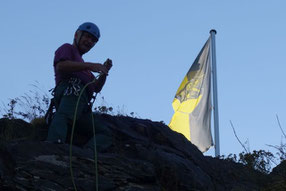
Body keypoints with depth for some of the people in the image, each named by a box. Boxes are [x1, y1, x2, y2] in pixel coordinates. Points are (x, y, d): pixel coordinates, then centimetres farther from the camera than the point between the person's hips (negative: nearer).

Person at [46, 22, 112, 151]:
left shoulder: (81, 66, 45)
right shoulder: (67, 48, 22)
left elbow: (96, 88, 33)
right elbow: (61, 67, -2)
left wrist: (104, 71, 16)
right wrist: (89, 66, -8)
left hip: (82, 109, 8)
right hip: (71, 91, -8)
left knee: (104, 133, -2)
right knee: (63, 116, -36)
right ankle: (54, 144, -62)